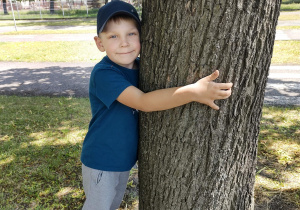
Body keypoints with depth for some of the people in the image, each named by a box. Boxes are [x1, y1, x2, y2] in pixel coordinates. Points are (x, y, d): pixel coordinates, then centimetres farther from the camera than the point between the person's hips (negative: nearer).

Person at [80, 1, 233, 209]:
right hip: (101, 160, -6)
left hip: (125, 157, 6)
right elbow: (143, 102, -37)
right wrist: (194, 91, -45)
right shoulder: (103, 74, -27)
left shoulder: (141, 66, -4)